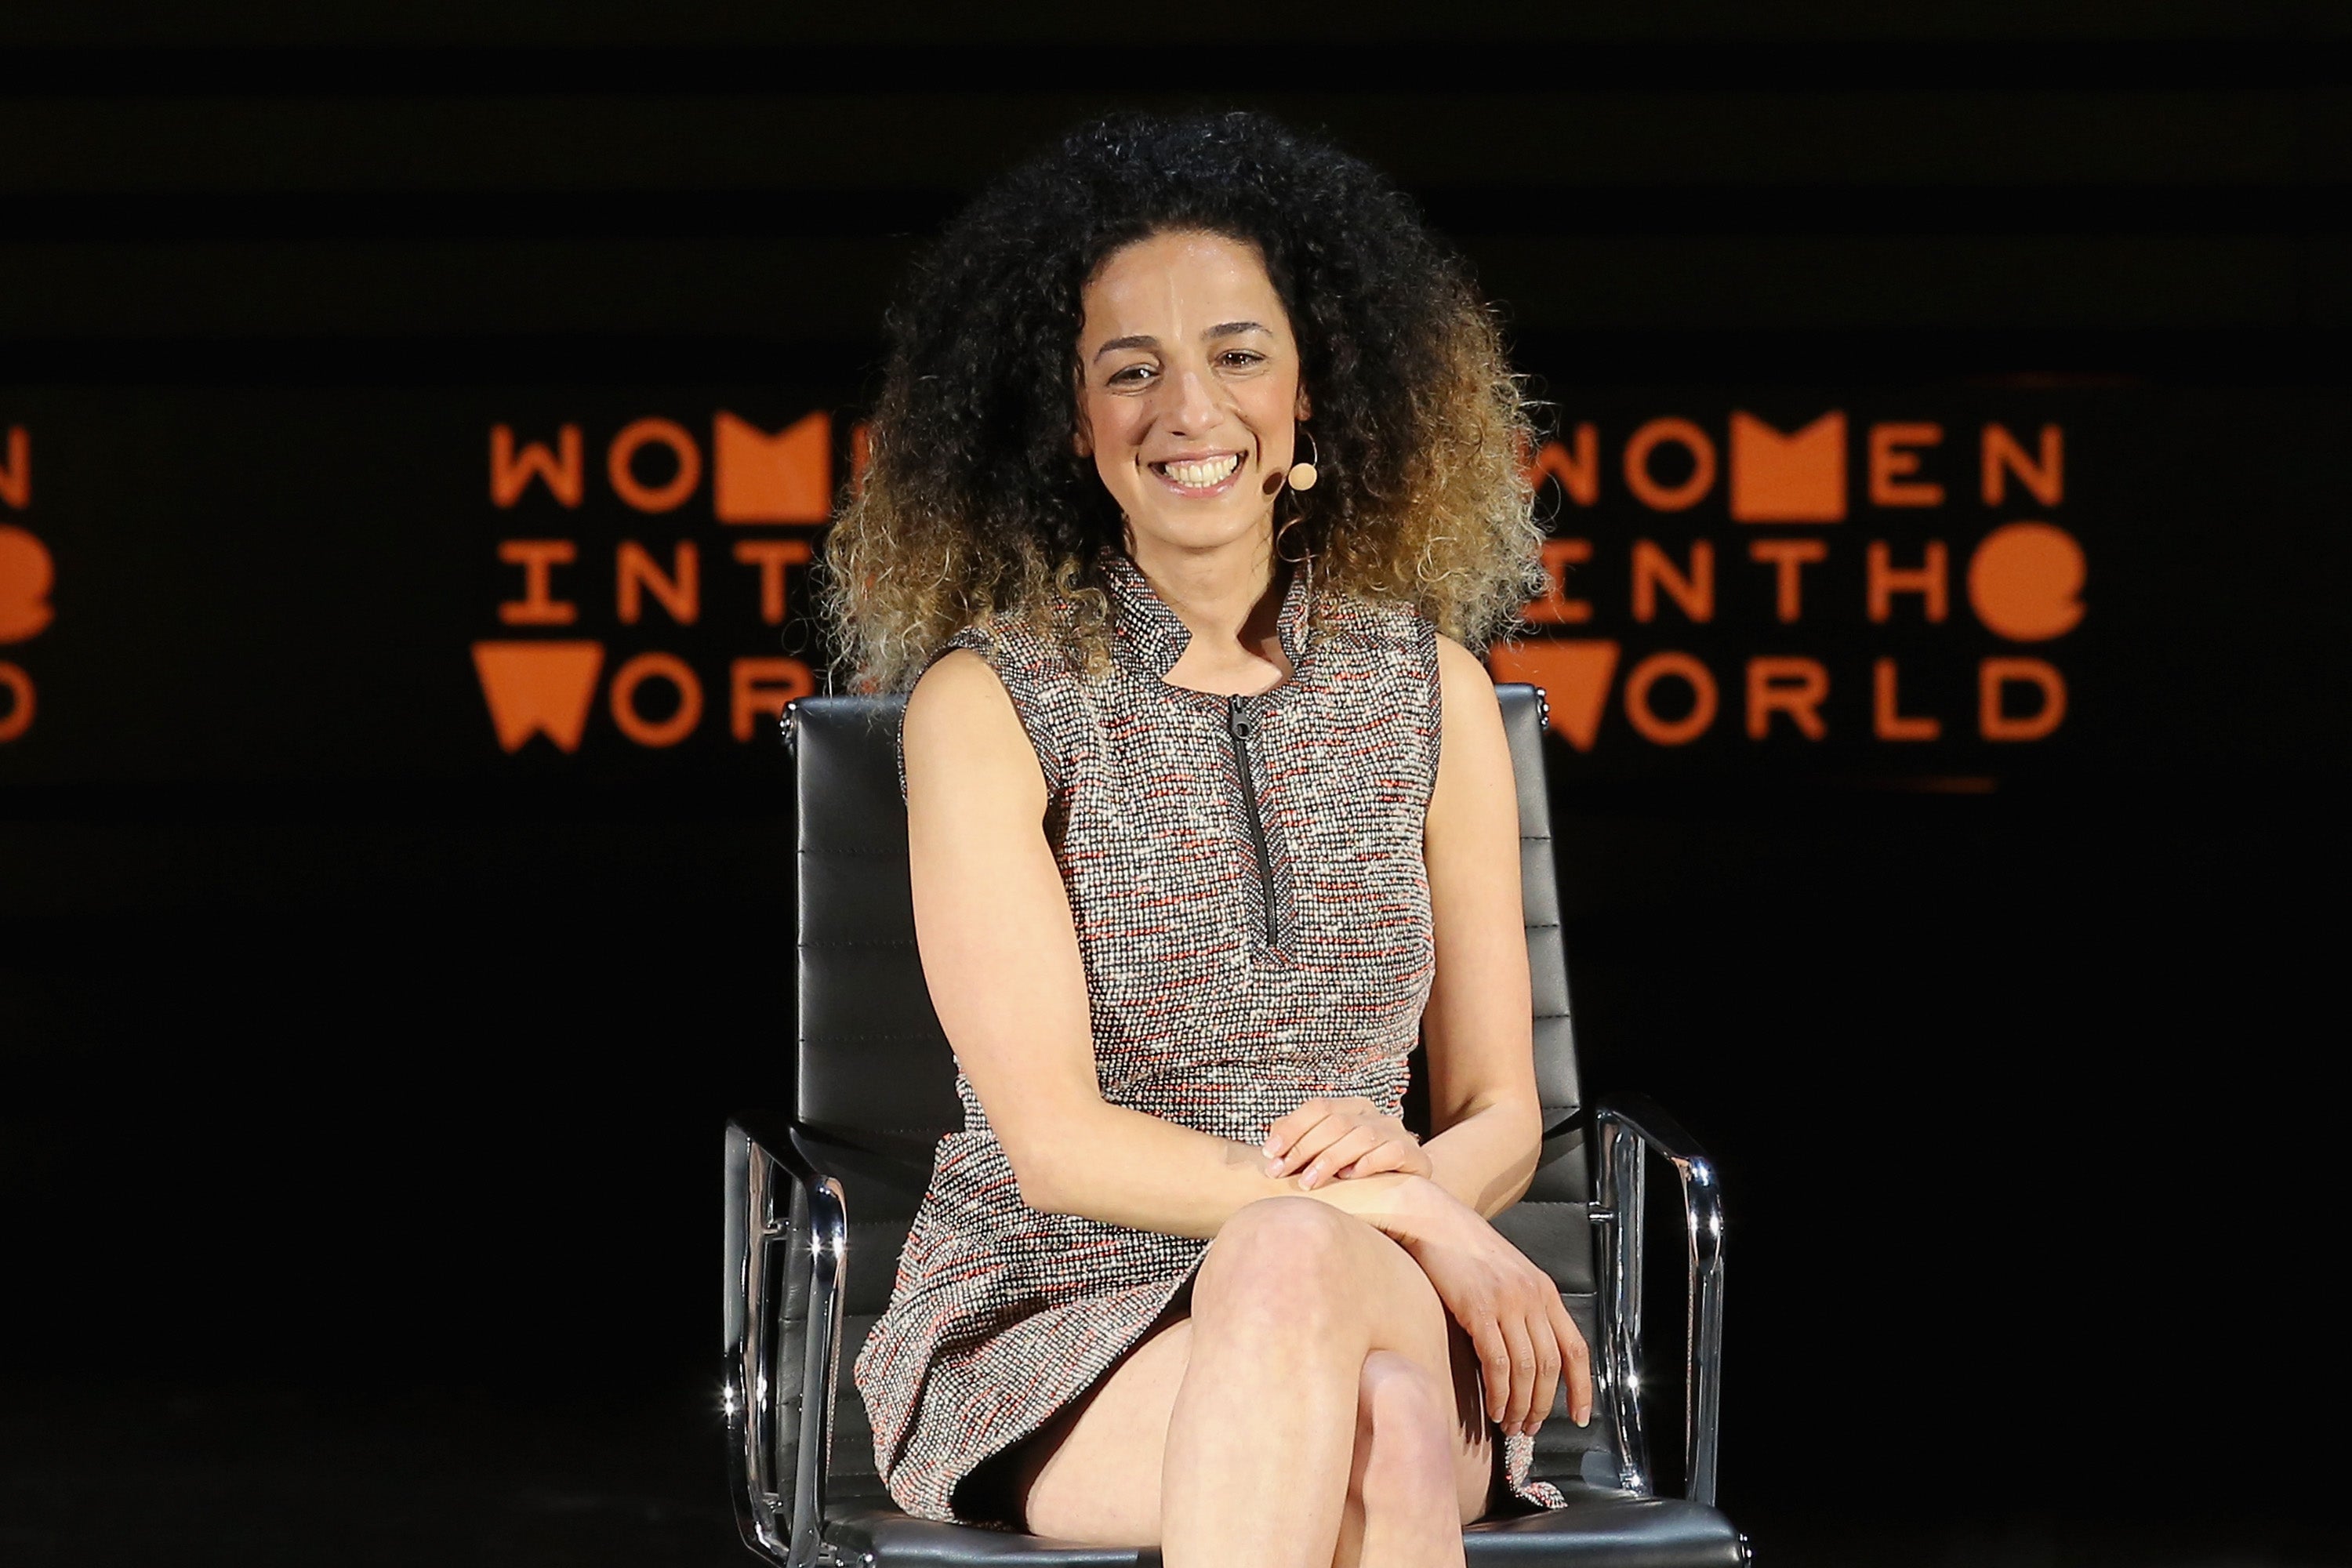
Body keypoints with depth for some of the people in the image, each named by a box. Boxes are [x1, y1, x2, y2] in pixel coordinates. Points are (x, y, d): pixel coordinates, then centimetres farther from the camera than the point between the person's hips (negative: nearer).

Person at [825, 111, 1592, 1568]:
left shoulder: (1432, 689, 10)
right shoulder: (990, 701, 0)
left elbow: (1501, 1113, 14)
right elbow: (1055, 1142, -7)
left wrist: (1408, 1165, -11)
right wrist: (1404, 1218, -17)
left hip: (1386, 1310, 2)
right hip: (1052, 1325, -2)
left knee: (1378, 1393, -37)